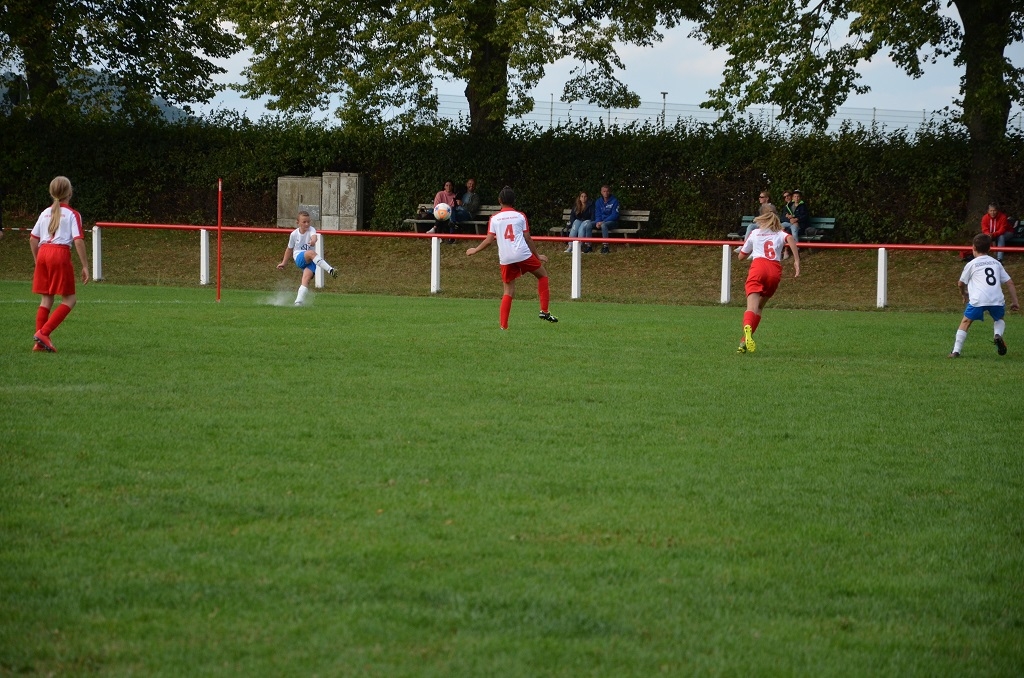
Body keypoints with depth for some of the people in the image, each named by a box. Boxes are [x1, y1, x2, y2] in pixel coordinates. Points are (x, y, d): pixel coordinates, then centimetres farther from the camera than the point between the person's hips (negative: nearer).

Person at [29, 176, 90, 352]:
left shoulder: (45, 213, 16)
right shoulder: (72, 214, 0)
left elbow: (33, 239, 15)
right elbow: (78, 240, -9)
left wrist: (37, 261, 25)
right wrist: (85, 266, -7)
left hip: (43, 252, 6)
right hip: (61, 254, -6)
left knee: (46, 299, 11)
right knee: (69, 300, 2)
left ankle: (40, 342, 7)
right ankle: (43, 332, -12)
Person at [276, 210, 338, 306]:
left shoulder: (311, 230, -4)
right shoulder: (294, 234, 2)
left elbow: (314, 236, -29)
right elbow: (289, 249, 16)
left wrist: (313, 241, -54)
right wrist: (284, 263, 23)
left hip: (310, 260, 0)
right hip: (299, 258, 0)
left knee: (306, 277, -24)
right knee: (311, 253, -33)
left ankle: (299, 301, -28)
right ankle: (330, 270, -44)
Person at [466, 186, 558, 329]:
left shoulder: (494, 219, 8)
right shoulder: (520, 216, 6)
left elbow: (489, 241, 5)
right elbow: (528, 239, 6)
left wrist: (474, 250, 21)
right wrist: (537, 256, 17)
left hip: (505, 258, 2)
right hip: (523, 254, -2)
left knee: (508, 291, 10)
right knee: (542, 274, 19)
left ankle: (503, 324, 3)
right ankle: (544, 311, 12)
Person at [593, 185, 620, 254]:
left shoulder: (614, 201, -5)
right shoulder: (598, 201, 10)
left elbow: (614, 215, -11)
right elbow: (597, 214, 10)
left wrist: (602, 222, -21)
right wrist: (598, 222, -14)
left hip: (611, 222, -5)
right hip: (601, 221, 5)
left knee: (603, 225, -39)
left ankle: (605, 246, -39)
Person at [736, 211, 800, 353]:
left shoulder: (755, 233, 25)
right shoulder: (780, 234, 24)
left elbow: (741, 256, 31)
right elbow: (790, 238, -2)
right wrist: (796, 261, -7)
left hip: (758, 267, -2)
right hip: (775, 270, 2)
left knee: (752, 307, -18)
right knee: (759, 307, 18)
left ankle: (747, 329, -50)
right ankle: (745, 341, 6)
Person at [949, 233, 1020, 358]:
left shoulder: (971, 264, 13)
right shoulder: (996, 263, 22)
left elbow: (961, 283, 24)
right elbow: (1009, 283, 17)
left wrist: (963, 293, 45)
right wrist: (1015, 301, 19)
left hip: (978, 299, -3)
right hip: (997, 299, 3)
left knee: (965, 322, 12)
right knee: (999, 320, 29)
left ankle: (956, 351, 4)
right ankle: (998, 335, -2)